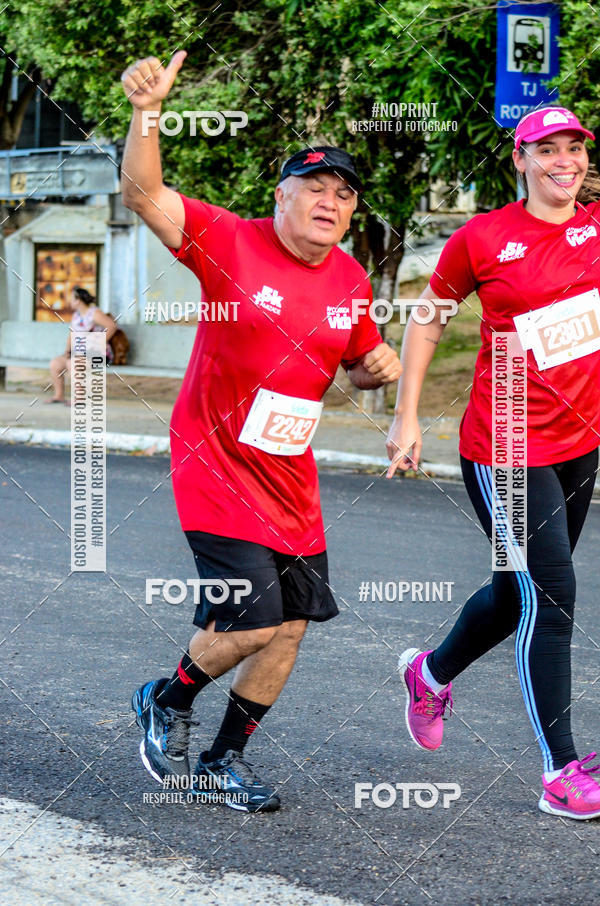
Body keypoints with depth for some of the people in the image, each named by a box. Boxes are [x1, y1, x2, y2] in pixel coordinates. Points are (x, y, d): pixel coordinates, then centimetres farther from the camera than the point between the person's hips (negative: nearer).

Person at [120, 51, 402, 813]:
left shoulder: (350, 280, 5)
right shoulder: (230, 242, -12)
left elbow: (358, 361, 20)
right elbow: (142, 193, -23)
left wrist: (379, 368, -4)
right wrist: (147, 111, -38)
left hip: (291, 481, 7)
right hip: (216, 465, -6)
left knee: (290, 625, 7)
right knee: (254, 621, -13)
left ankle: (224, 760, 25)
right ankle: (168, 702, 18)